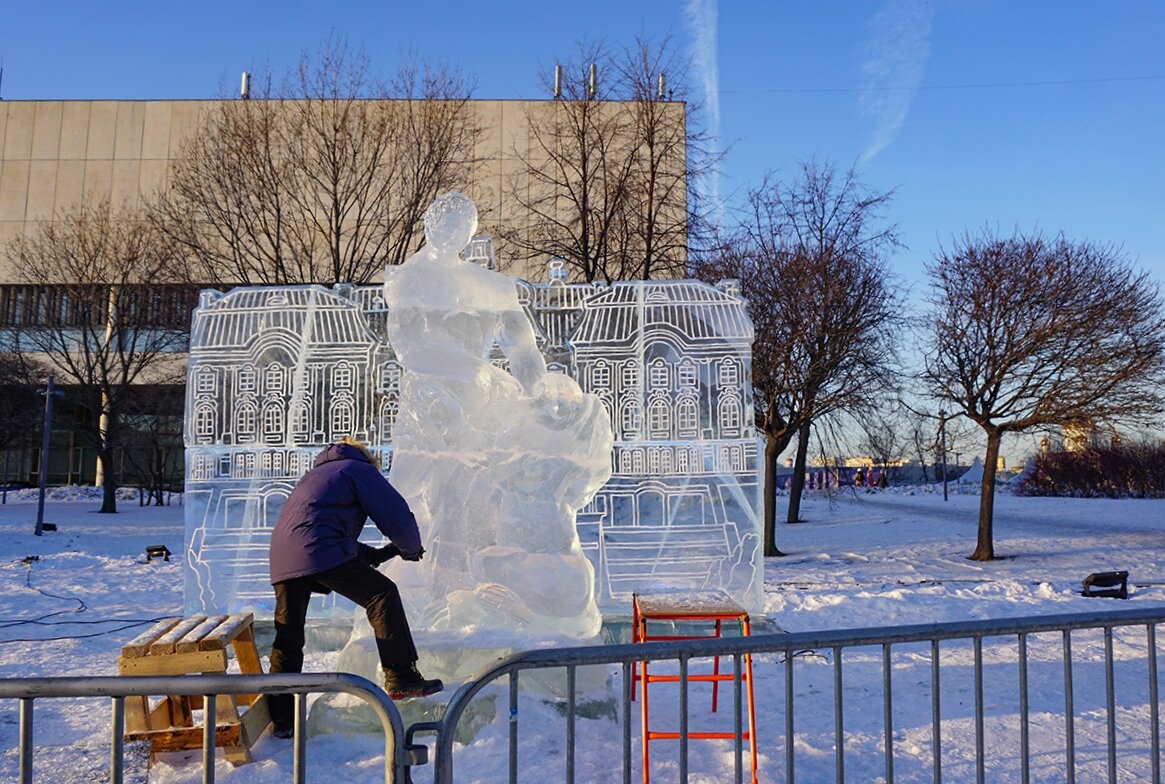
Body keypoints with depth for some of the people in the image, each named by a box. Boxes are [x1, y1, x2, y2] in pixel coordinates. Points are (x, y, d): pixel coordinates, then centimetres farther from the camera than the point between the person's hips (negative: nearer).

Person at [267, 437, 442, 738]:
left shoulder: (316, 474, 37)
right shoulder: (360, 470, 14)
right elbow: (398, 517, 4)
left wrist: (381, 554, 32)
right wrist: (411, 549, 23)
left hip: (283, 560, 8)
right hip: (321, 552, -8)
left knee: (287, 638, 12)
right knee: (382, 595, 2)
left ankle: (281, 717, 13)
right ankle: (401, 679, 0)